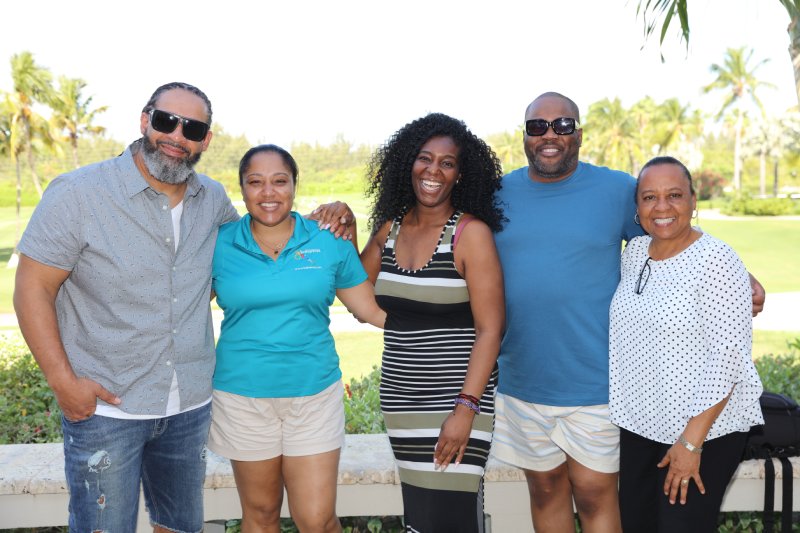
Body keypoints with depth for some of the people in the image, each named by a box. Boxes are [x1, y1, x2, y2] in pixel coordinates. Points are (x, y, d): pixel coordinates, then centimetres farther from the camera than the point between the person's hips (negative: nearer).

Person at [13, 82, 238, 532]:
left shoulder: (213, 199, 2)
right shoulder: (78, 193, -12)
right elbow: (32, 289, -11)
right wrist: (63, 381, -16)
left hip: (191, 406, 5)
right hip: (104, 408, -4)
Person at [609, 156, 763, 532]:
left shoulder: (716, 261, -17)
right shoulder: (634, 251, 3)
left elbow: (728, 359, -20)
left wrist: (691, 441, -20)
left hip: (706, 427, -6)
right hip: (639, 421, 7)